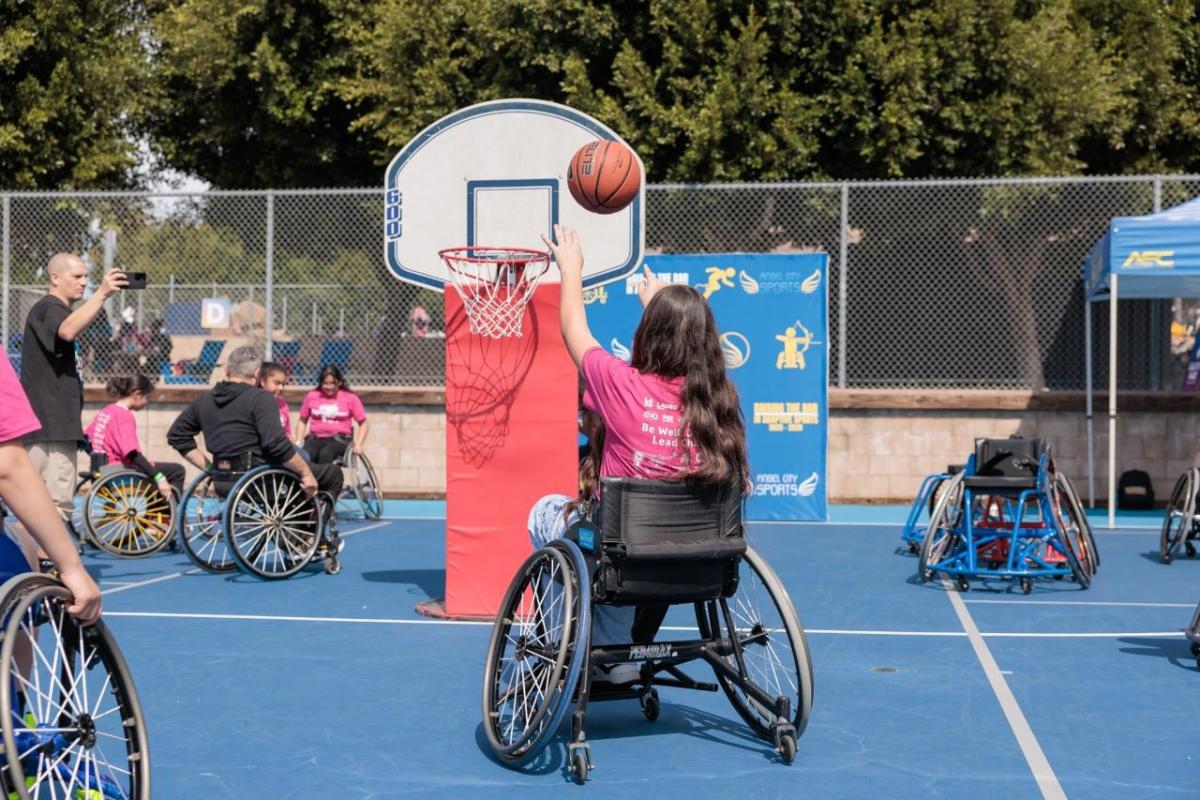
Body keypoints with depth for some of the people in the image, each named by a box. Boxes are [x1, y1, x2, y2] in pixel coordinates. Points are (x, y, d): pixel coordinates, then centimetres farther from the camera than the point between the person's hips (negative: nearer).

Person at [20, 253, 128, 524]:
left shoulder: (55, 309, 23)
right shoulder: (48, 308, -11)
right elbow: (68, 331, -35)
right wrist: (102, 294, -42)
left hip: (58, 424, 11)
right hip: (48, 424, -11)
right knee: (57, 502, -14)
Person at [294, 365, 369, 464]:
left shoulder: (350, 398, 4)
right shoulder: (312, 396, 9)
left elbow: (363, 423, 9)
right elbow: (302, 421, 21)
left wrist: (358, 444, -5)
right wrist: (298, 443, 8)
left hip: (339, 440, -2)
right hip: (316, 438, 2)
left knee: (325, 455, -36)